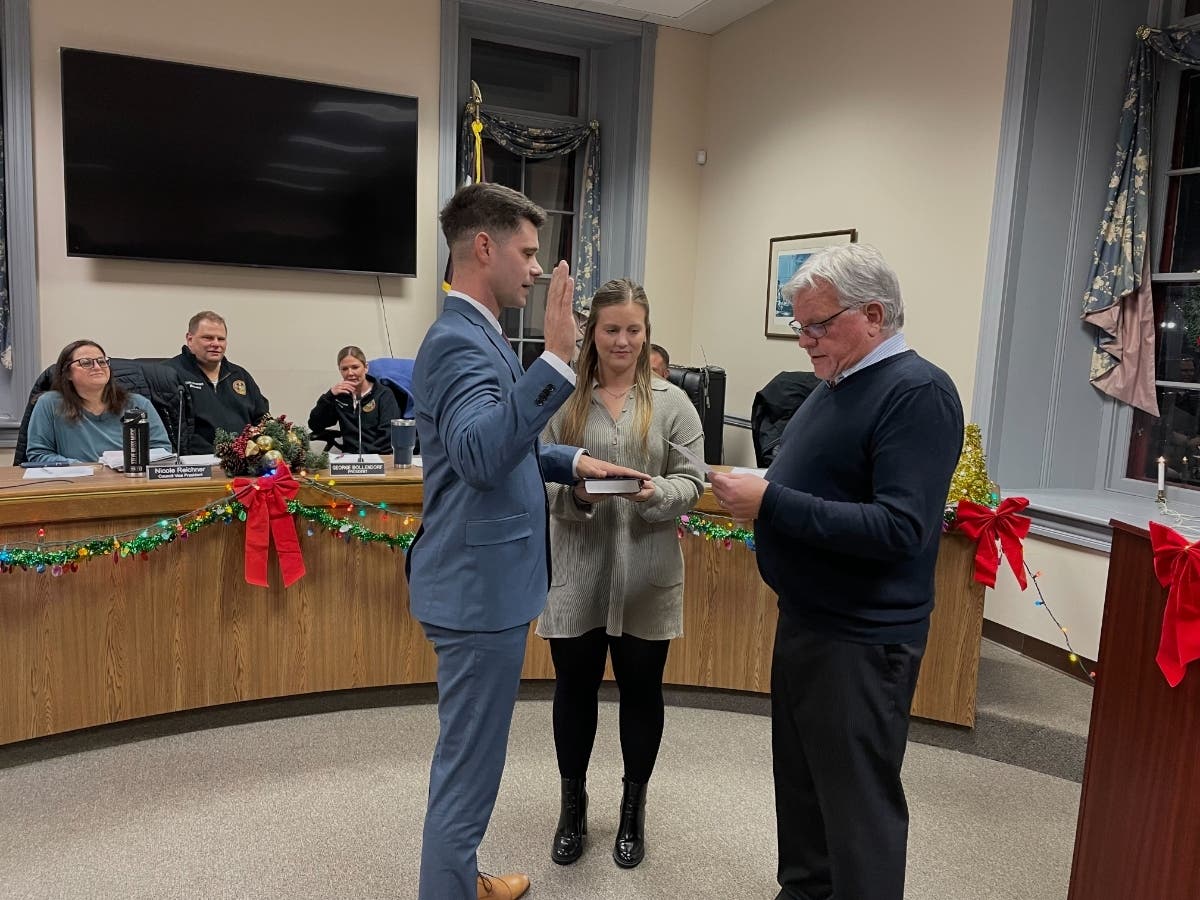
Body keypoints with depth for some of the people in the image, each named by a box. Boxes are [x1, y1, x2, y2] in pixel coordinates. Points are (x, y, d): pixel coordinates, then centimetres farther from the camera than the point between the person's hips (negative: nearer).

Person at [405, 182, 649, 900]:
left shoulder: (475, 334, 13)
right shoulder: (459, 340, -19)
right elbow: (479, 455, -36)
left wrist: (572, 461, 9)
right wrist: (557, 359, -41)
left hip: (484, 579, 11)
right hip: (479, 586, -11)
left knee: (468, 761, 24)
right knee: (468, 772, 4)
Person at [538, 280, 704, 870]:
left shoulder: (672, 403, 0)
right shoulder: (563, 400, 1)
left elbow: (691, 482, -3)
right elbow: (540, 480, 0)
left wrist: (655, 492, -23)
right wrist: (575, 493, -20)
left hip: (646, 576, 0)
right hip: (578, 572, 0)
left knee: (641, 690, 13)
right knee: (574, 688, 12)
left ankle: (633, 809, 34)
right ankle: (572, 805, 35)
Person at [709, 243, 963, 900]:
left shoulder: (919, 393, -17)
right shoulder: (835, 385, 11)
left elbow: (899, 528, -26)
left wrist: (772, 504, -26)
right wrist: (751, 494, 1)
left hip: (862, 641, -9)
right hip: (803, 620, 9)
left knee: (859, 803, 4)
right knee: (799, 781, 21)